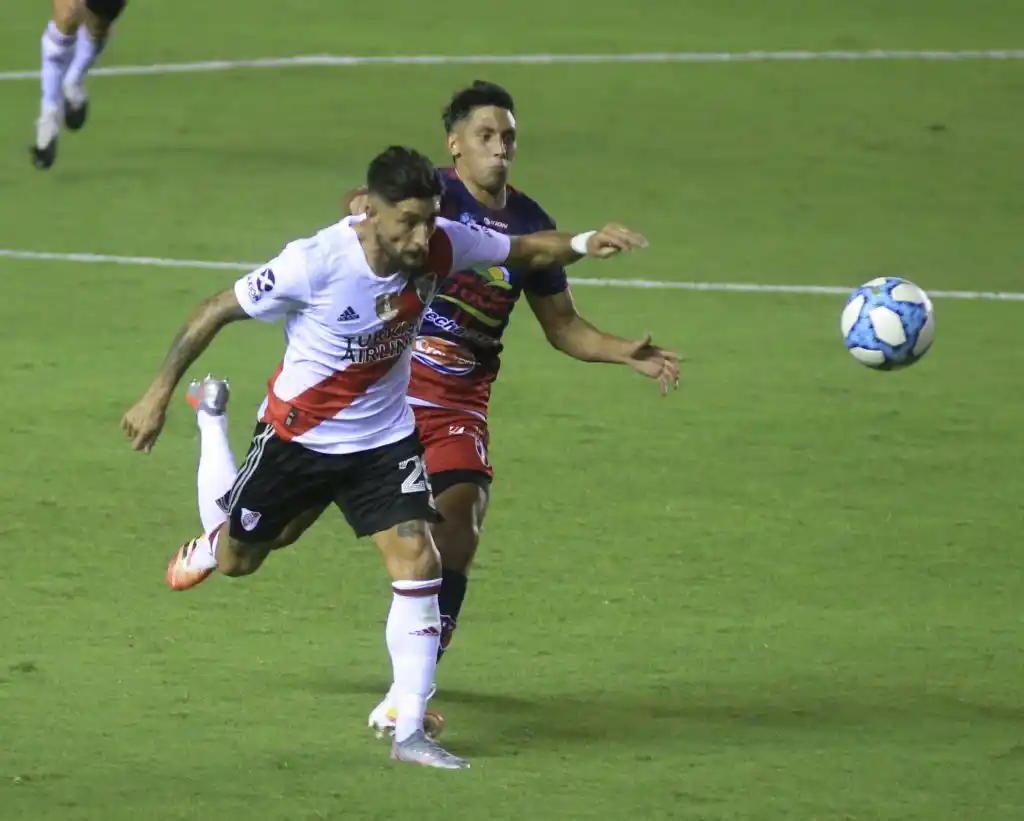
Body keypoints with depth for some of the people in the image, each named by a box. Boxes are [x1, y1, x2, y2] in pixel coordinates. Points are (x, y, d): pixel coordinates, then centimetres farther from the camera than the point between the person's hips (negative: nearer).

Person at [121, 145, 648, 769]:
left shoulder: (440, 246, -19)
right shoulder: (316, 263, -30)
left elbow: (524, 251, -3)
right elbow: (217, 312, -18)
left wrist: (582, 244, -24)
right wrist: (159, 395, -15)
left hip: (385, 438, 2)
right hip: (297, 435, -2)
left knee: (419, 564, -14)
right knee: (236, 560, 18)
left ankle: (410, 732, -6)